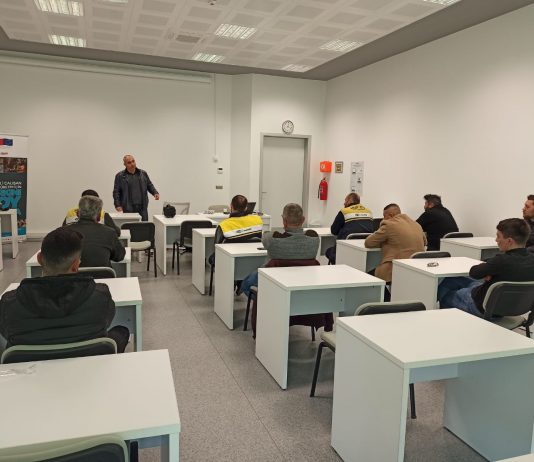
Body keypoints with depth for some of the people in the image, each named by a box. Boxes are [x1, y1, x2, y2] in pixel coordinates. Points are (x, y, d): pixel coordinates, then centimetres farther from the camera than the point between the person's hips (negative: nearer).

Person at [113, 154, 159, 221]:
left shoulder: (143, 173, 11)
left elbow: (150, 185, 17)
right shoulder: (120, 176, 3)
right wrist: (117, 205, -7)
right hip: (128, 209, -2)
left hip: (143, 208, 2)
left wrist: (155, 193, -2)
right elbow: (116, 192, 2)